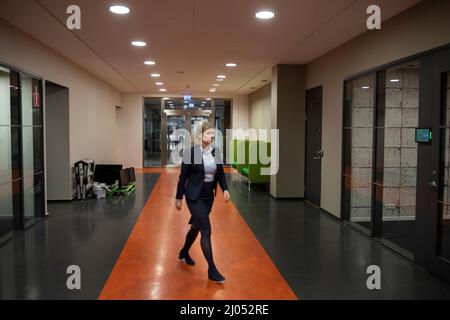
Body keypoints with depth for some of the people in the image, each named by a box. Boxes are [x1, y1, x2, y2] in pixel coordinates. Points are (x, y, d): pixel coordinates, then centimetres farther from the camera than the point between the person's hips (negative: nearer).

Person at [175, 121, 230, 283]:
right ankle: (212, 269, 2)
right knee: (206, 230, -8)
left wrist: (225, 189, -5)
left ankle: (184, 252, 46)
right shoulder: (190, 152, -13)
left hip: (209, 196, 6)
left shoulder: (216, 152, 2)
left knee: (196, 227, 20)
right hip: (195, 196, -6)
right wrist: (179, 197, -5)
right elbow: (183, 176, -8)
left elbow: (220, 173, 10)